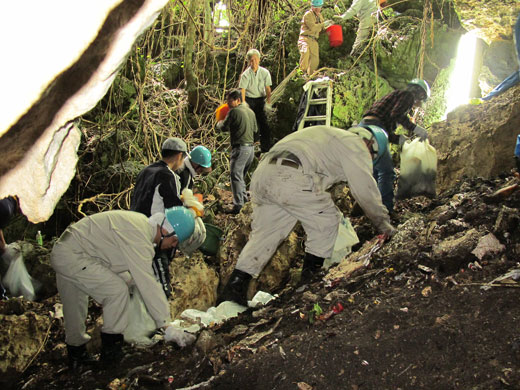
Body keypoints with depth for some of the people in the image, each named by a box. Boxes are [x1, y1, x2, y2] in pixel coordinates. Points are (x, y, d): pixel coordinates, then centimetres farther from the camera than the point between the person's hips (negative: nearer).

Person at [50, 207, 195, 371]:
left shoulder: (141, 222, 5)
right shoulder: (139, 238, -25)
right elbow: (148, 284, -25)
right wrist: (165, 323, -19)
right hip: (73, 256, -11)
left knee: (74, 309, 20)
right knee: (117, 290, -14)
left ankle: (76, 354, 35)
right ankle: (111, 348, -1)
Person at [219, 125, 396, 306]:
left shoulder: (331, 136, 38)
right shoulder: (356, 145, 11)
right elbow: (366, 190, 9)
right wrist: (384, 223, 21)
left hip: (260, 174, 9)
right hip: (290, 178, -9)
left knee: (263, 233, 15)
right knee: (326, 220, 9)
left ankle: (235, 286, 10)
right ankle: (310, 278, 15)